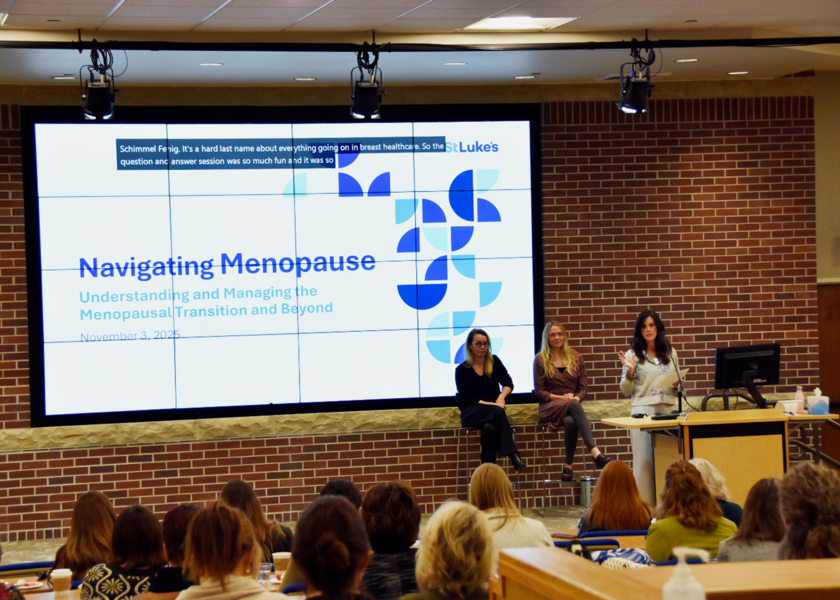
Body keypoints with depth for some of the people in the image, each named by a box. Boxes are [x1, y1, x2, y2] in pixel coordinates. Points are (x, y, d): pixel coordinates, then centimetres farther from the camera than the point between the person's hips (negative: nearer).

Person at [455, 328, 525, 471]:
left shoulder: (494, 362, 14)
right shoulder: (462, 370, 3)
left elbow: (508, 384, 12)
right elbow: (466, 399, -5)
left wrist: (501, 397, -11)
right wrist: (491, 405, -17)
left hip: (492, 414, 2)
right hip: (471, 415, -2)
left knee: (489, 428, -38)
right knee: (497, 411, -37)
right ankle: (512, 454, -48)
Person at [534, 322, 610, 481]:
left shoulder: (576, 358, 16)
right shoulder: (540, 360, 8)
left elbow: (583, 388, 12)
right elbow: (539, 392, 2)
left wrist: (576, 398, -11)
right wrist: (561, 398, -12)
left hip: (572, 405, 3)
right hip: (549, 408, -2)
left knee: (570, 422, -39)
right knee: (574, 406, -39)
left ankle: (569, 466, -35)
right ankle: (595, 452, -53)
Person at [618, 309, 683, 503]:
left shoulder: (671, 353, 14)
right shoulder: (633, 355, 3)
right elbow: (626, 391, 3)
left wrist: (678, 384, 0)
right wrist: (630, 372, -14)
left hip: (668, 409, 3)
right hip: (643, 410, -3)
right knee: (644, 459, -4)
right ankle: (645, 506, -3)